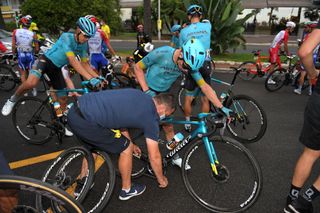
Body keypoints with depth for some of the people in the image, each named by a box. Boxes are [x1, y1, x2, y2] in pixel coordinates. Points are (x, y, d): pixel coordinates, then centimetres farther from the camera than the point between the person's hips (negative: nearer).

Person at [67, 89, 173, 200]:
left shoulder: (138, 94, 17)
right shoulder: (151, 117, -3)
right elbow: (154, 156, 4)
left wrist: (130, 143, 41)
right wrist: (161, 179, 23)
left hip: (74, 112, 9)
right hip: (86, 121, -9)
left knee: (93, 147, 33)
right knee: (126, 149, 10)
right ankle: (127, 190, 30)